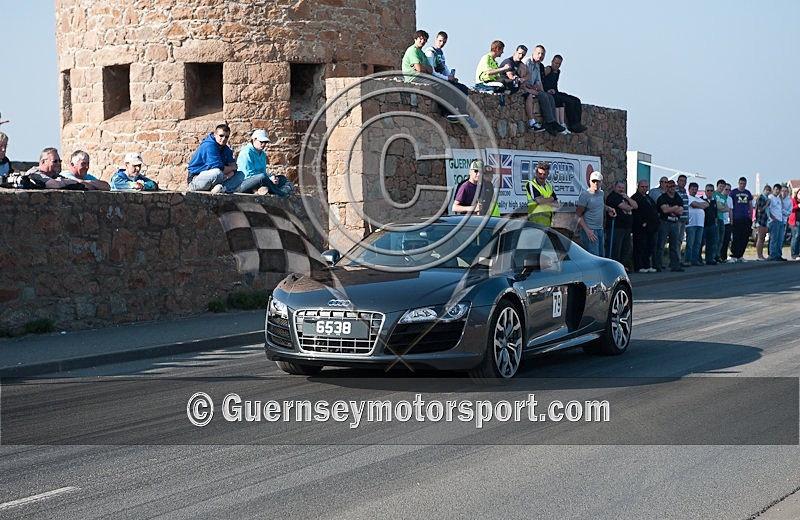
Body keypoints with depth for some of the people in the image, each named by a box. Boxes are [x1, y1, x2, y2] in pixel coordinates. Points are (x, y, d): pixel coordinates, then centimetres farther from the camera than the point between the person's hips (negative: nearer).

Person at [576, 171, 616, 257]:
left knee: (601, 255, 11)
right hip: (589, 230, -8)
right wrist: (587, 230, -20)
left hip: (600, 229, 8)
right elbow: (578, 215, -13)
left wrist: (608, 209, 13)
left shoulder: (601, 193, 12)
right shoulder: (584, 195, -11)